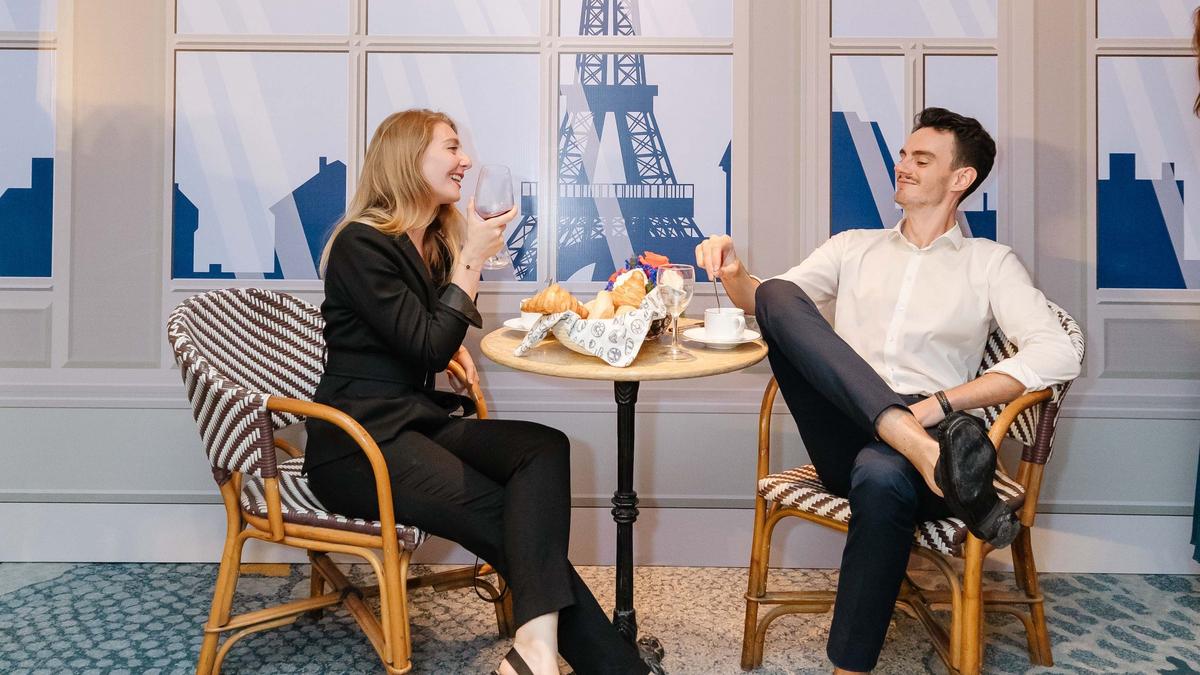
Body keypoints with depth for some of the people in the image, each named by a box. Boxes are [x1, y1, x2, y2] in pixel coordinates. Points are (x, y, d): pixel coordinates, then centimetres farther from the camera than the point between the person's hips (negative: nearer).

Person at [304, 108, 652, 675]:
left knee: (544, 447, -21)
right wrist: (472, 257, -12)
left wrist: (454, 350, 9)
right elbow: (426, 348, -16)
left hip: (420, 421, 7)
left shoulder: (435, 243, 16)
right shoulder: (360, 245, -10)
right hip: (358, 441, -7)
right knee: (509, 518, -20)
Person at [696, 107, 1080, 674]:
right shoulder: (853, 247, 23)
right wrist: (735, 274, -12)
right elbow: (762, 303, 13)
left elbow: (1056, 356, -4)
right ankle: (929, 455, -35)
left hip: (912, 446, -2)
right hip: (845, 441, 3)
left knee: (881, 477, -40)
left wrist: (936, 404, -15)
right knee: (778, 295, -19)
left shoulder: (988, 262, 12)